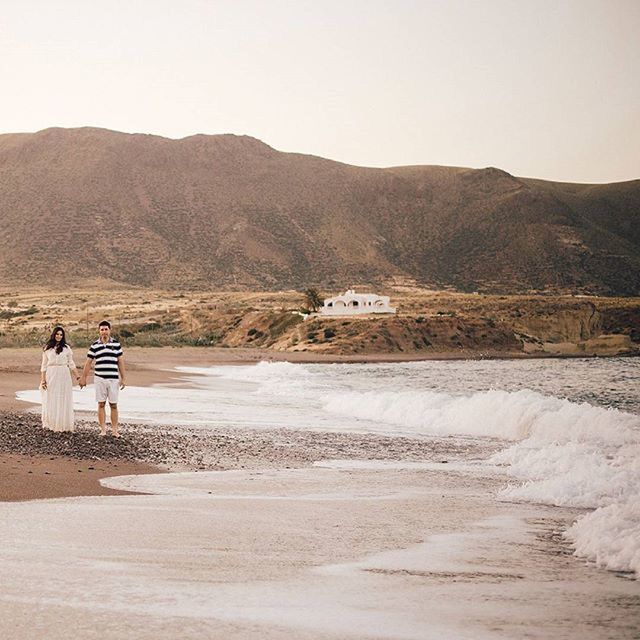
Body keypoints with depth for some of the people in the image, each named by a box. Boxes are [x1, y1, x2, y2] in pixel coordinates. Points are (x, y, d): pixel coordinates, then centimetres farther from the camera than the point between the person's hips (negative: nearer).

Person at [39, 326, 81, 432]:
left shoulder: (66, 348, 5)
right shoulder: (47, 348, 6)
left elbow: (71, 364, 7)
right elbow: (44, 365, 7)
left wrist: (77, 377, 1)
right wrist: (43, 380, 0)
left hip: (64, 376, 0)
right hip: (51, 376, 0)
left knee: (63, 401, -1)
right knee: (51, 400, 1)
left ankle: (63, 425, 3)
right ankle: (51, 424, 8)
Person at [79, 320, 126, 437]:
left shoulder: (116, 344, 4)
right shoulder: (94, 346, 4)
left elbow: (120, 361, 7)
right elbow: (88, 363, 9)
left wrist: (123, 378, 6)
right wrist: (83, 378, 9)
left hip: (113, 379, 0)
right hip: (99, 379, 0)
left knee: (113, 405, 2)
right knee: (101, 404, 3)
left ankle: (114, 430, 7)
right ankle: (103, 430, 8)